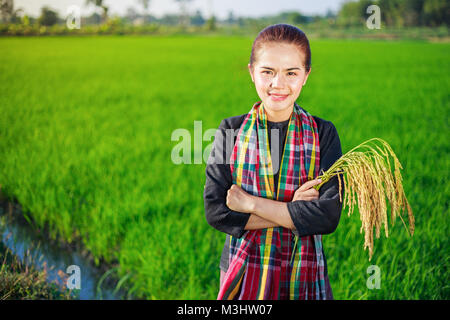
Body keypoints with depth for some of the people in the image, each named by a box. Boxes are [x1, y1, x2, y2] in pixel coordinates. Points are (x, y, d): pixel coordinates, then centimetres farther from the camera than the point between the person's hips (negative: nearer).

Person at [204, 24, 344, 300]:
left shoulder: (324, 134, -5)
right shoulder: (231, 131, -3)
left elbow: (329, 215, -15)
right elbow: (216, 211, -11)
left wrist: (251, 204, -17)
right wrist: (292, 212, -17)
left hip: (303, 275, 0)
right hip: (243, 271, 1)